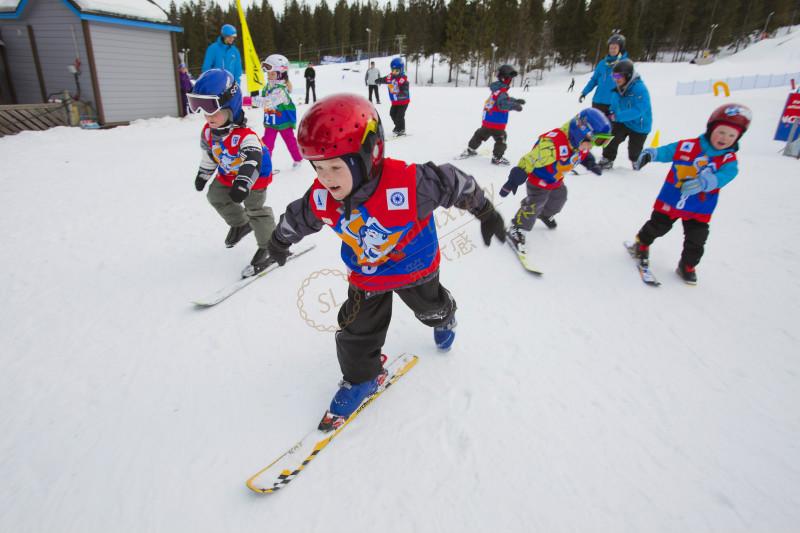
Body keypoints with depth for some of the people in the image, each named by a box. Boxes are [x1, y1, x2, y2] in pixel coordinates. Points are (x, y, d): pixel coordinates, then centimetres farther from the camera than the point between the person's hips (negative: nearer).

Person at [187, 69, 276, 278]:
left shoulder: (245, 135, -36)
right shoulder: (208, 131, -11)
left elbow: (253, 161, -47)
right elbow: (208, 154, 8)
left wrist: (243, 184, -58)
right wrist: (202, 175, 18)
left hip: (255, 176, -8)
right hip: (228, 175, 8)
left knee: (255, 209, -5)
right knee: (215, 196, 19)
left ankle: (269, 247, 7)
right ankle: (240, 224, 39)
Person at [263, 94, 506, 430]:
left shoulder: (409, 184, -41)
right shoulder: (321, 197, -26)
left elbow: (454, 185, -23)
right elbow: (297, 219, -3)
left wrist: (486, 212, -7)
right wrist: (280, 241, 17)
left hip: (415, 266, -1)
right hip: (365, 275, 2)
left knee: (430, 307, 27)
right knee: (357, 329, 7)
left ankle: (444, 317, 66)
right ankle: (361, 377, 35)